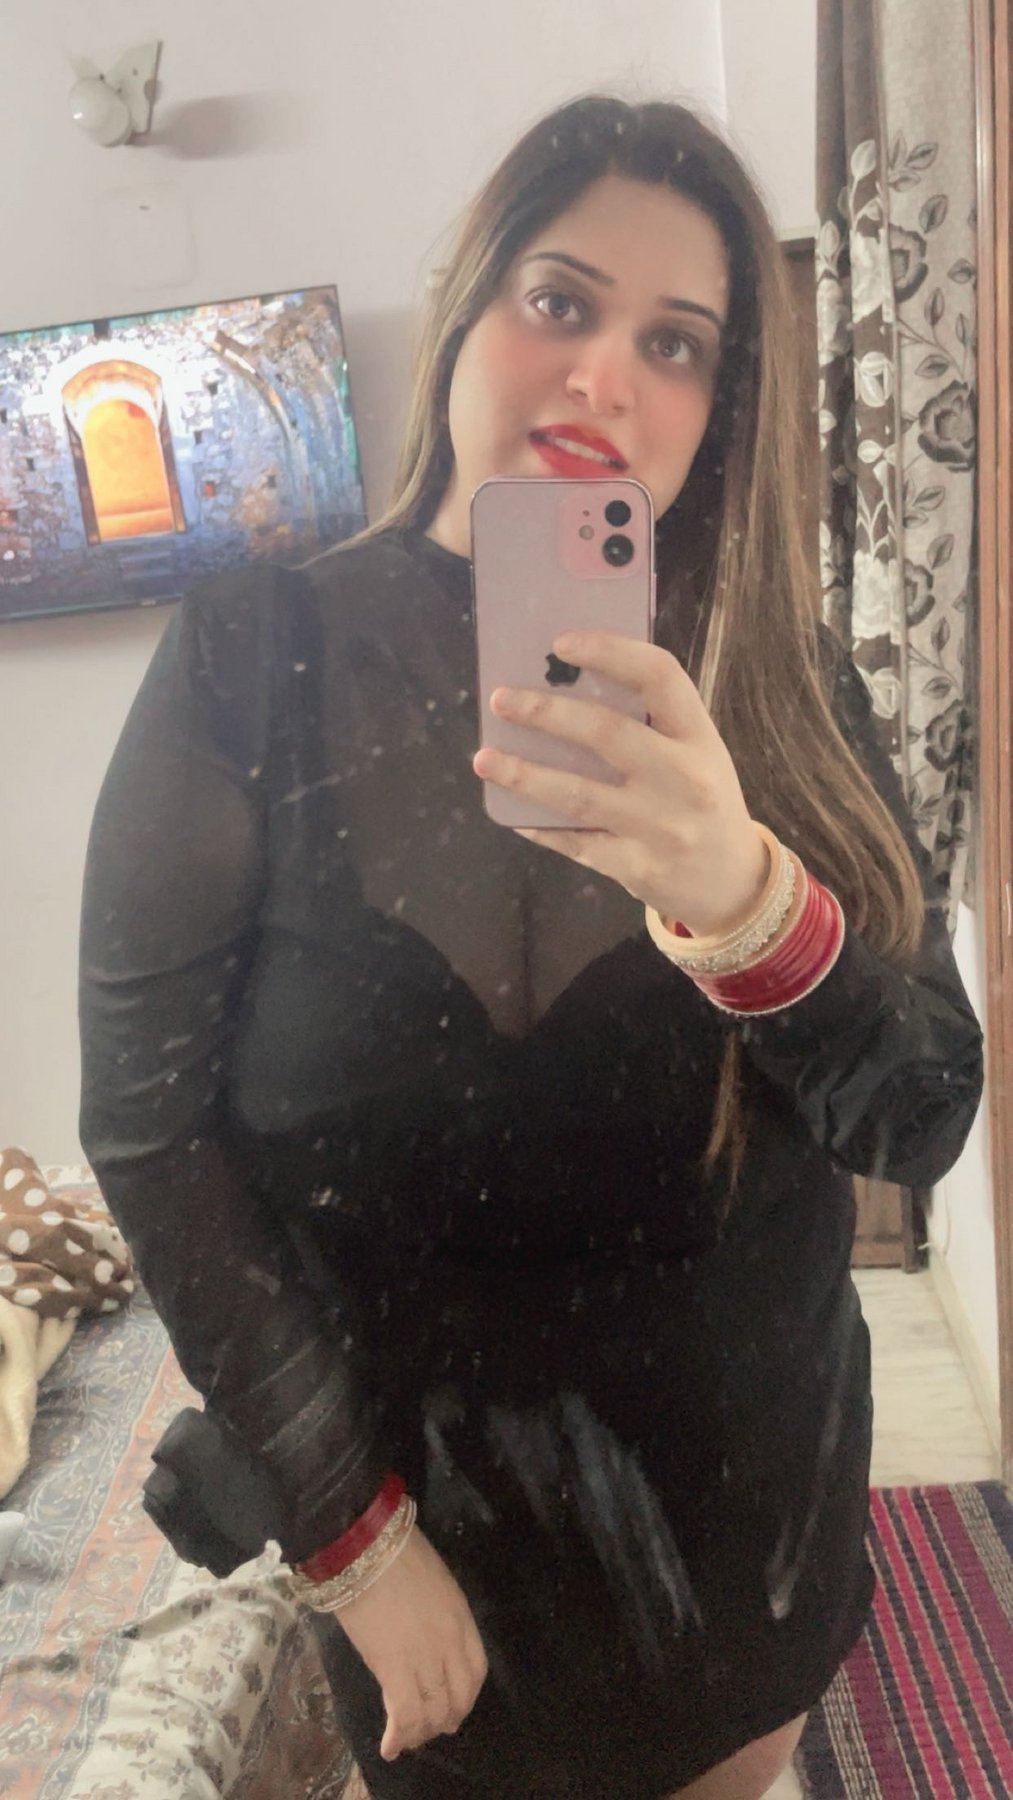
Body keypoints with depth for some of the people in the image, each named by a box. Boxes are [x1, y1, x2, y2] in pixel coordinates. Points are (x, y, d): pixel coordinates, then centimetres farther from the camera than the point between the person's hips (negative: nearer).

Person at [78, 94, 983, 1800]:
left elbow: (922, 1120, -15)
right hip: (443, 1499, -2)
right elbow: (148, 1122, -13)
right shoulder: (254, 658, -15)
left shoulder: (777, 684, -7)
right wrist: (350, 1528, -12)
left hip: (758, 1475, 3)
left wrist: (747, 894, -36)